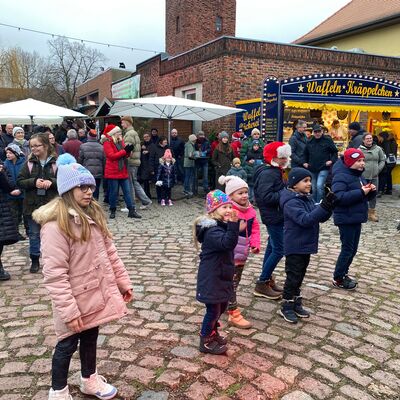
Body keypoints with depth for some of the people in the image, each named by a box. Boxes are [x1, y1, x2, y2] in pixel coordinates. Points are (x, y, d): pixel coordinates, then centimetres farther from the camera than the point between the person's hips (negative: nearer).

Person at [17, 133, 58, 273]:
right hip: (33, 204, 2)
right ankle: (35, 260, 27)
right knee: (34, 234, 13)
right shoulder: (29, 163, 2)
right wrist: (34, 182, -18)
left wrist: (51, 182, -22)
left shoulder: (56, 162, -7)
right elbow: (19, 182, 0)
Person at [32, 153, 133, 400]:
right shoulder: (55, 224, -23)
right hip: (75, 299, -7)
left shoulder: (92, 213, 2)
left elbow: (109, 251, 7)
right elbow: (55, 274, -24)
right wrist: (69, 311, -24)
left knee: (91, 337, 23)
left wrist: (123, 281, 7)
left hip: (97, 293, 7)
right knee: (68, 344, 12)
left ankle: (90, 380, 46)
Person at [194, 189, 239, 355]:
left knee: (222, 305, 23)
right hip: (211, 279, -10)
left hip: (221, 276, 10)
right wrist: (233, 224, -47)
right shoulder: (212, 230, -25)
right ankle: (205, 342, 21)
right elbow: (228, 243, -41)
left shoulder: (222, 226, 7)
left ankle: (212, 332, 44)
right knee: (213, 309, 3)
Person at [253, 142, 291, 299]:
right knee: (279, 250, -7)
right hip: (273, 217, -11)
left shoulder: (275, 171, 12)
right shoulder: (268, 174, -20)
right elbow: (266, 197, -29)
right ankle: (261, 284, 2)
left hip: (276, 216, 11)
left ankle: (267, 280, 27)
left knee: (272, 248, 16)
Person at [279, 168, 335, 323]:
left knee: (300, 276, 18)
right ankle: (286, 307, 15)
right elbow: (305, 219, -31)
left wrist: (329, 207, -12)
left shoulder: (307, 199, 8)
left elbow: (320, 218, 7)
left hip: (306, 245, 9)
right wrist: (324, 206, -34)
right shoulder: (291, 202, -20)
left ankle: (296, 303, 31)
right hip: (295, 247, -9)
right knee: (293, 277, 1)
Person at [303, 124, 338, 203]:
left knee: (319, 186, -18)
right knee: (314, 189, 11)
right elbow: (305, 153, 24)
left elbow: (335, 152, 4)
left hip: (323, 168, -4)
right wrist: (305, 162, 11)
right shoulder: (309, 142, 9)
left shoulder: (327, 140, -2)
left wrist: (332, 161, -9)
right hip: (312, 169, 4)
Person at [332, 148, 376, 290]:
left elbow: (366, 197, 19)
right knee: (347, 249, -3)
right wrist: (361, 192, -28)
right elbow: (339, 197, -31)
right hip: (346, 219, -9)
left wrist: (371, 191, -3)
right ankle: (338, 279, 10)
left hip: (356, 218, 9)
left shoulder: (358, 175, 12)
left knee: (353, 249, 15)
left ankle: (343, 273, 30)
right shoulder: (341, 176, -17)